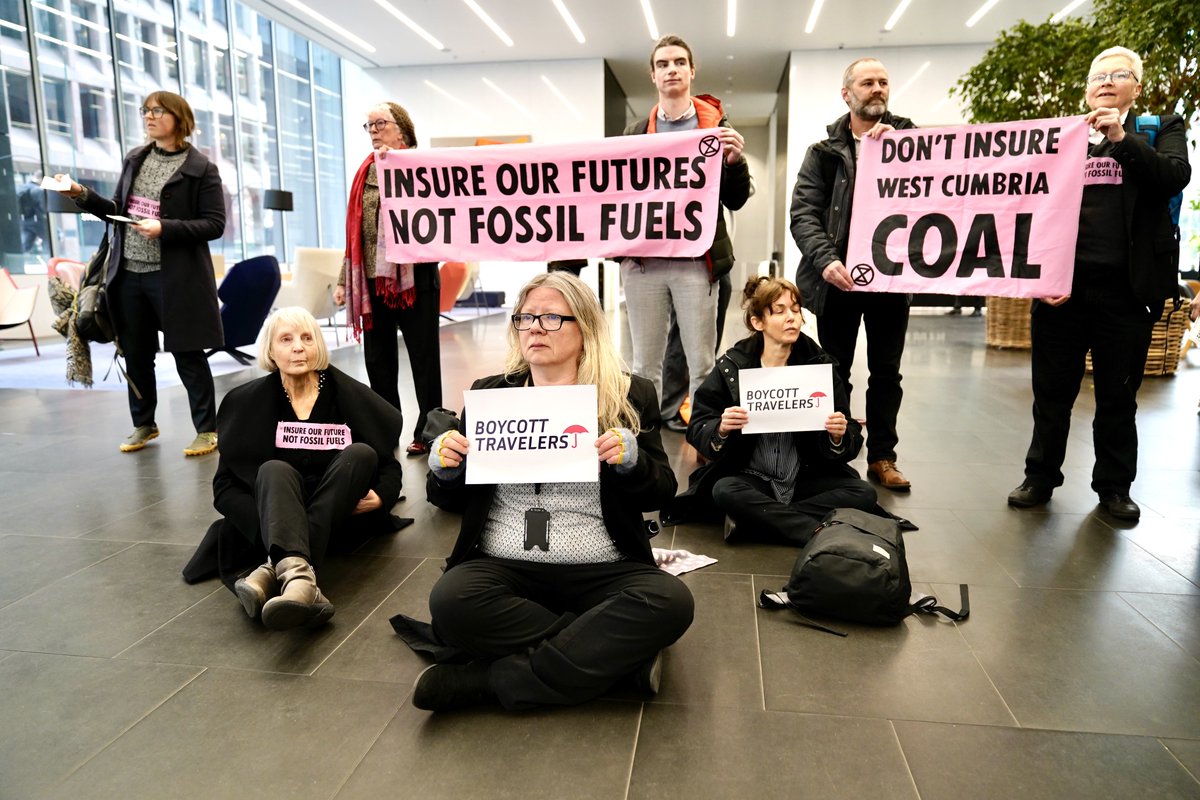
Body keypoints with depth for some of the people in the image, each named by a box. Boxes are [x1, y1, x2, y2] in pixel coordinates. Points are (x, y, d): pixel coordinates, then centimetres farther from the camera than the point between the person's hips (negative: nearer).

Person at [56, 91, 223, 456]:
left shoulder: (201, 169, -4)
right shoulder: (134, 160, 13)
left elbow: (215, 224, -10)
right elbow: (119, 211, 18)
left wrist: (165, 229, -20)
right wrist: (83, 196, 3)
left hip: (176, 277, -6)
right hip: (129, 274, 6)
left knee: (187, 354, -1)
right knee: (136, 353, 12)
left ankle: (206, 429, 10)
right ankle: (143, 424, 27)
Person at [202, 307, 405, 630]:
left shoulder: (350, 395, 0)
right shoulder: (248, 402, 2)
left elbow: (390, 464, 6)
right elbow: (225, 485, 0)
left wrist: (380, 497, -17)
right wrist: (269, 523, -19)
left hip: (341, 517, 0)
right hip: (277, 518, 0)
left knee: (361, 453, -26)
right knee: (274, 469, -29)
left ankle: (273, 574, -40)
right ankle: (299, 577, -60)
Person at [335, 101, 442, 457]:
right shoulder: (364, 172, 14)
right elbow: (354, 230, 16)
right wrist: (344, 279, 13)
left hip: (413, 278, -6)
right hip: (371, 281, 6)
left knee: (423, 359, 2)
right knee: (377, 360, 12)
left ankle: (428, 433, 11)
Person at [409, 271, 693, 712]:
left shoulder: (631, 396, 7)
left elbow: (660, 492, 7)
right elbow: (451, 501, 16)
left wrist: (631, 461, -15)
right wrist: (445, 470, -8)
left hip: (601, 571, -1)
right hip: (503, 567, 2)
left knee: (670, 601, -29)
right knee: (451, 599, -30)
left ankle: (490, 679, -20)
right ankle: (618, 654, -14)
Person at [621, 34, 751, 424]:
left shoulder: (716, 126, 8)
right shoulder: (636, 132, 14)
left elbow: (735, 200, 5)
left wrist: (735, 161, -12)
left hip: (696, 260, -1)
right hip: (643, 261, 2)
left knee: (702, 363, 3)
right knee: (645, 364, 7)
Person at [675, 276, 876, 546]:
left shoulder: (820, 365, 0)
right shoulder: (731, 367, -3)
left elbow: (850, 445, 2)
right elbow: (696, 430, -4)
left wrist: (839, 437, -22)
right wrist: (721, 430, -25)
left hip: (806, 477, 2)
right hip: (751, 478, -2)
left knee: (864, 493, -21)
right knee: (725, 491, -32)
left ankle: (753, 519, -22)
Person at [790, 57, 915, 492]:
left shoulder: (908, 137, 10)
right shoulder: (825, 150, 6)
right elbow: (803, 212, -5)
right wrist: (825, 259, -20)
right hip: (840, 276, -1)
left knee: (886, 372, 9)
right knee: (835, 371, 5)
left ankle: (882, 456, 20)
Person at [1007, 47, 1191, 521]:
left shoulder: (1160, 130, 10)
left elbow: (1176, 176, -8)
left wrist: (1122, 138, -17)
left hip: (1126, 289, 0)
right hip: (1063, 285, 0)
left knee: (1118, 396, 9)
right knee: (1052, 391, 7)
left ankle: (1114, 486, 22)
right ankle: (1040, 477, 19)